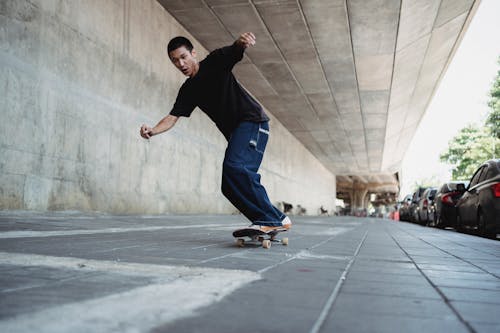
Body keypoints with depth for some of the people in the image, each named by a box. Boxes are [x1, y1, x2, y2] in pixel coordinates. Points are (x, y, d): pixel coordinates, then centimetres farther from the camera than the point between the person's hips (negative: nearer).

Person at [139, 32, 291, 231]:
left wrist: (242, 41, -44)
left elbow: (236, 50, -18)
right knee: (230, 187, 1)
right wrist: (153, 131, -16)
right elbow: (172, 117, 5)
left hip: (253, 120, -8)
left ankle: (272, 219, -27)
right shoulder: (188, 91, 13)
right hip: (235, 132, 8)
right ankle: (275, 220, 7)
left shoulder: (215, 61, -2)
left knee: (234, 166, -29)